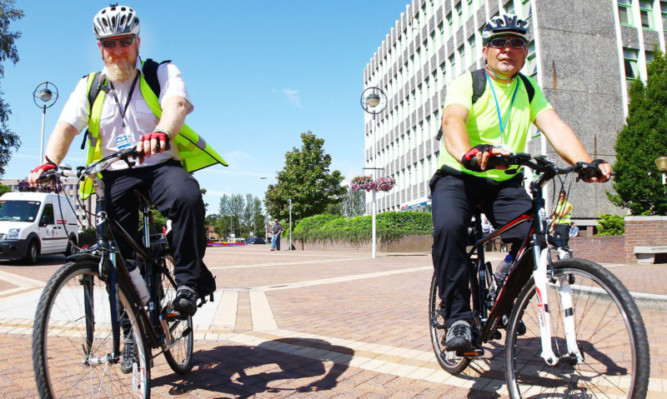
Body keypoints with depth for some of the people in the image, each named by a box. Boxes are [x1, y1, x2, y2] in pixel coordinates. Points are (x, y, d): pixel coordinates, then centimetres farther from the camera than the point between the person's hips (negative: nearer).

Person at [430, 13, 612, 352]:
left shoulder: (529, 90, 9)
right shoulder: (466, 83, -6)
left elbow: (554, 126, -8)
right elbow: (452, 120, -28)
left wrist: (585, 162, -29)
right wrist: (468, 153, -52)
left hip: (506, 183, 4)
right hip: (459, 176, -4)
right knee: (448, 227, -33)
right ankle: (458, 318, -20)